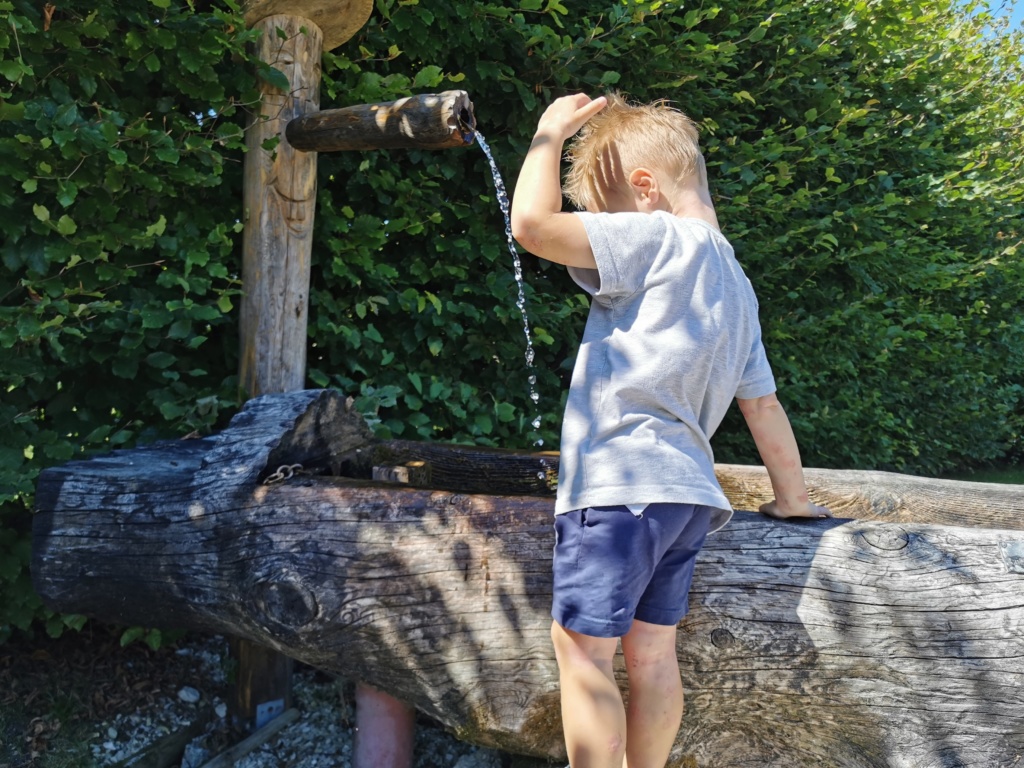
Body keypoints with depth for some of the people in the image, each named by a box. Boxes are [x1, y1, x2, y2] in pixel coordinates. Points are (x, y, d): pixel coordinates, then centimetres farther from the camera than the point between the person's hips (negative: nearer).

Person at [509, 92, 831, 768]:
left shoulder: (657, 238, -7)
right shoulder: (734, 279, 19)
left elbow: (532, 224, -17)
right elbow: (762, 400, 21)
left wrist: (550, 134, -2)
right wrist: (793, 497, 27)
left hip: (621, 483, -9)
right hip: (688, 490, 9)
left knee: (583, 648, -2)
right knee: (652, 651, 15)